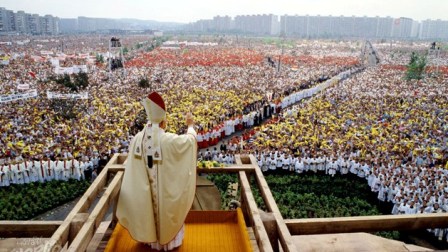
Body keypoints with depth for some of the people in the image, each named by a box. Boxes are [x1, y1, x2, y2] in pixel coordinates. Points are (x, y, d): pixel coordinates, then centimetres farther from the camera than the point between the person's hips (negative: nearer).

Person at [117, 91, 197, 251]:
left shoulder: (138, 139, -13)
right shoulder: (168, 140, -27)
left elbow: (133, 165, -1)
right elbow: (190, 140, -11)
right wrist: (190, 126, 6)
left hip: (146, 189, 5)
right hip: (166, 188, -4)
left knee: (150, 208, 24)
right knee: (166, 210, 16)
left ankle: (153, 239, 43)